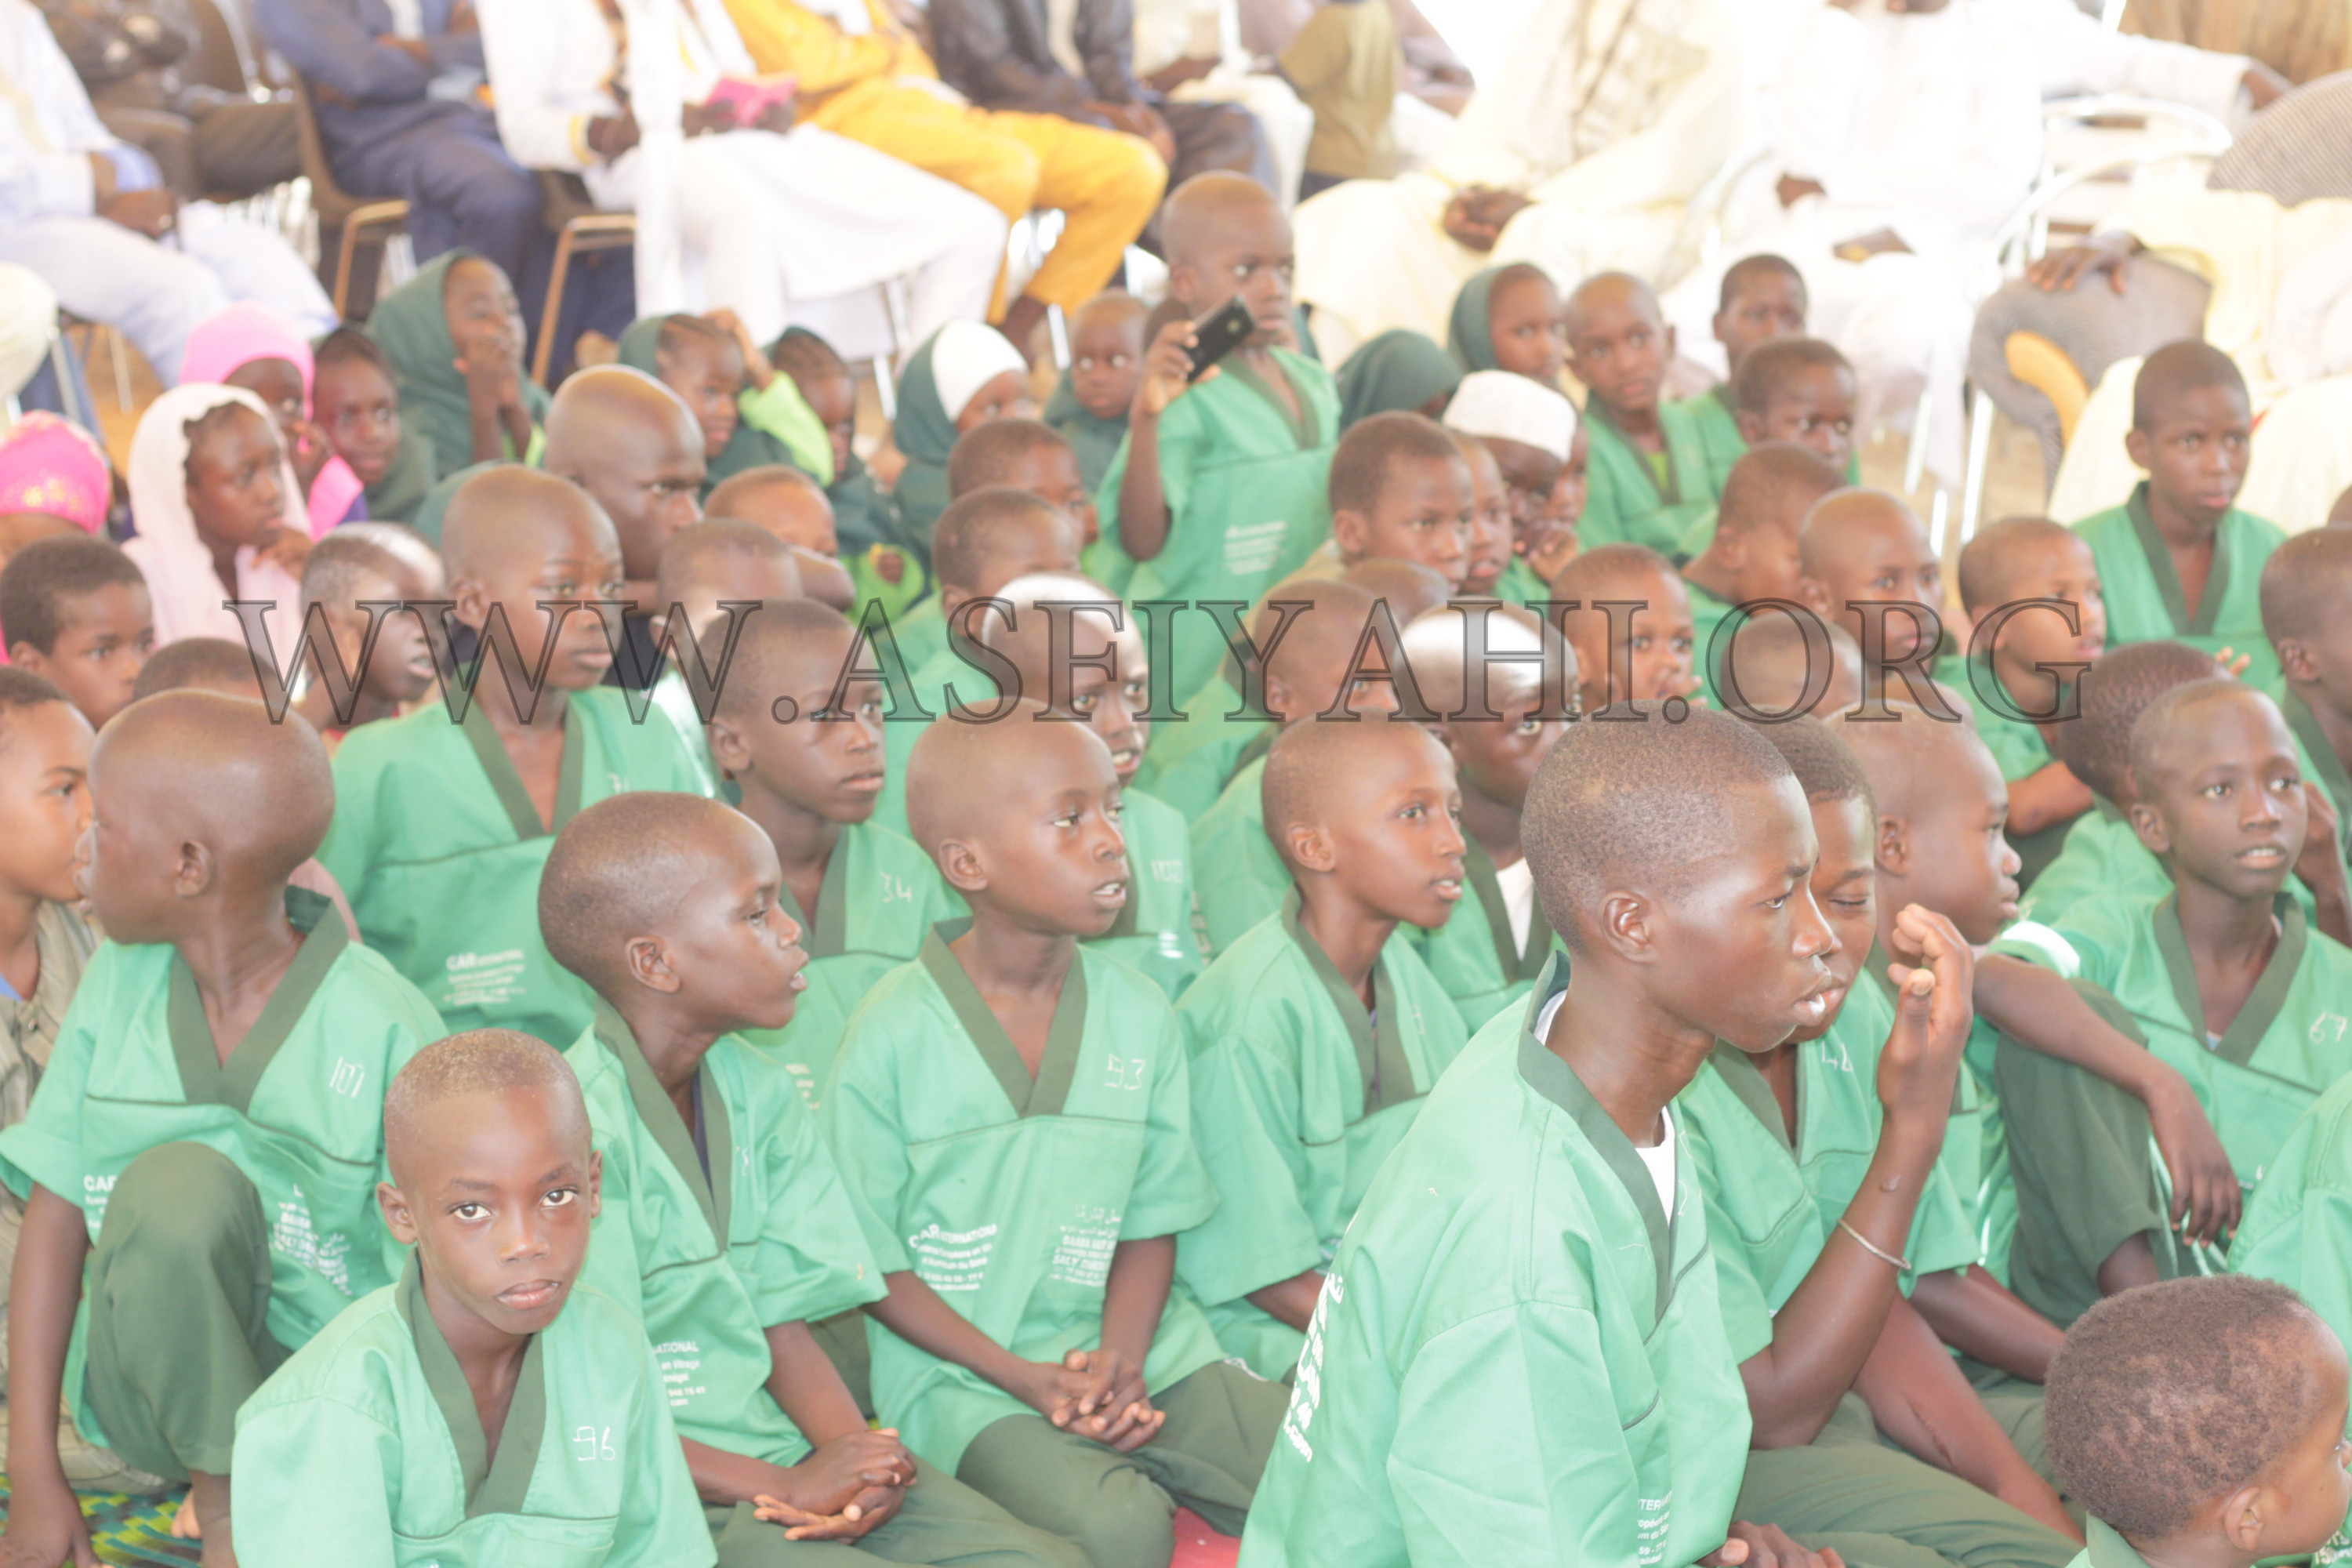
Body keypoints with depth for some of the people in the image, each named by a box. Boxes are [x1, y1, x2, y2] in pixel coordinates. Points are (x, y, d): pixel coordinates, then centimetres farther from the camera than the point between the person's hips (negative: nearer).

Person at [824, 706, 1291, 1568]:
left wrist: (1122, 1358, -10)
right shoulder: (893, 1035, -8)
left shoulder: (1138, 1014, 6)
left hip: (1131, 1354, 5)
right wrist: (1024, 1377, -14)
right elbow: (871, 1264, -5)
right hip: (958, 1370, -4)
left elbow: (1151, 1221, 9)